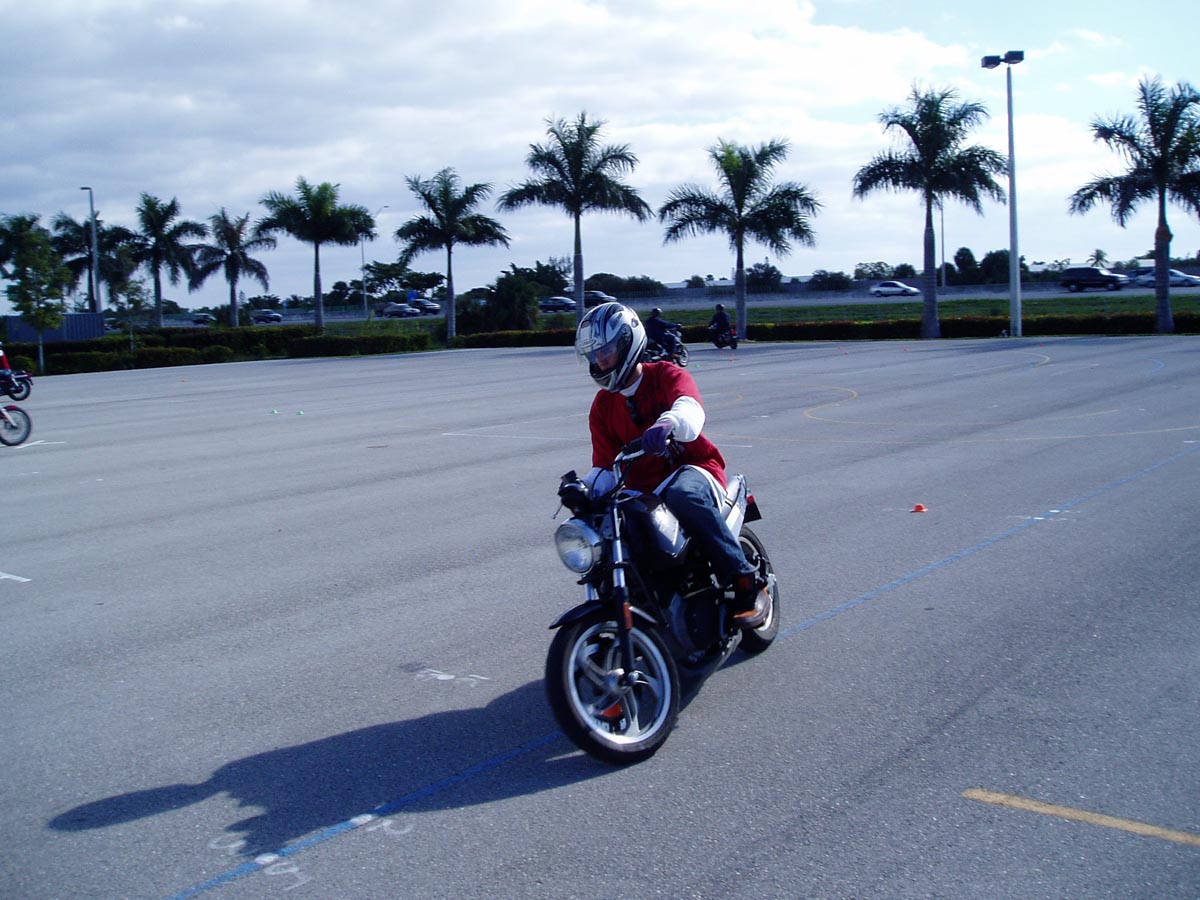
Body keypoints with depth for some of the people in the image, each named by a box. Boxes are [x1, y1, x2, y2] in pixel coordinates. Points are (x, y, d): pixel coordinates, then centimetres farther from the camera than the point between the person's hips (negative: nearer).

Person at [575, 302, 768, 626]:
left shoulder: (665, 375, -3)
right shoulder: (602, 407, 12)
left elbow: (691, 411, -26)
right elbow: (604, 466, 7)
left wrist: (668, 423, -51)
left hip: (693, 469, -4)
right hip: (642, 488, 4)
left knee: (684, 495, -40)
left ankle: (747, 582, -32)